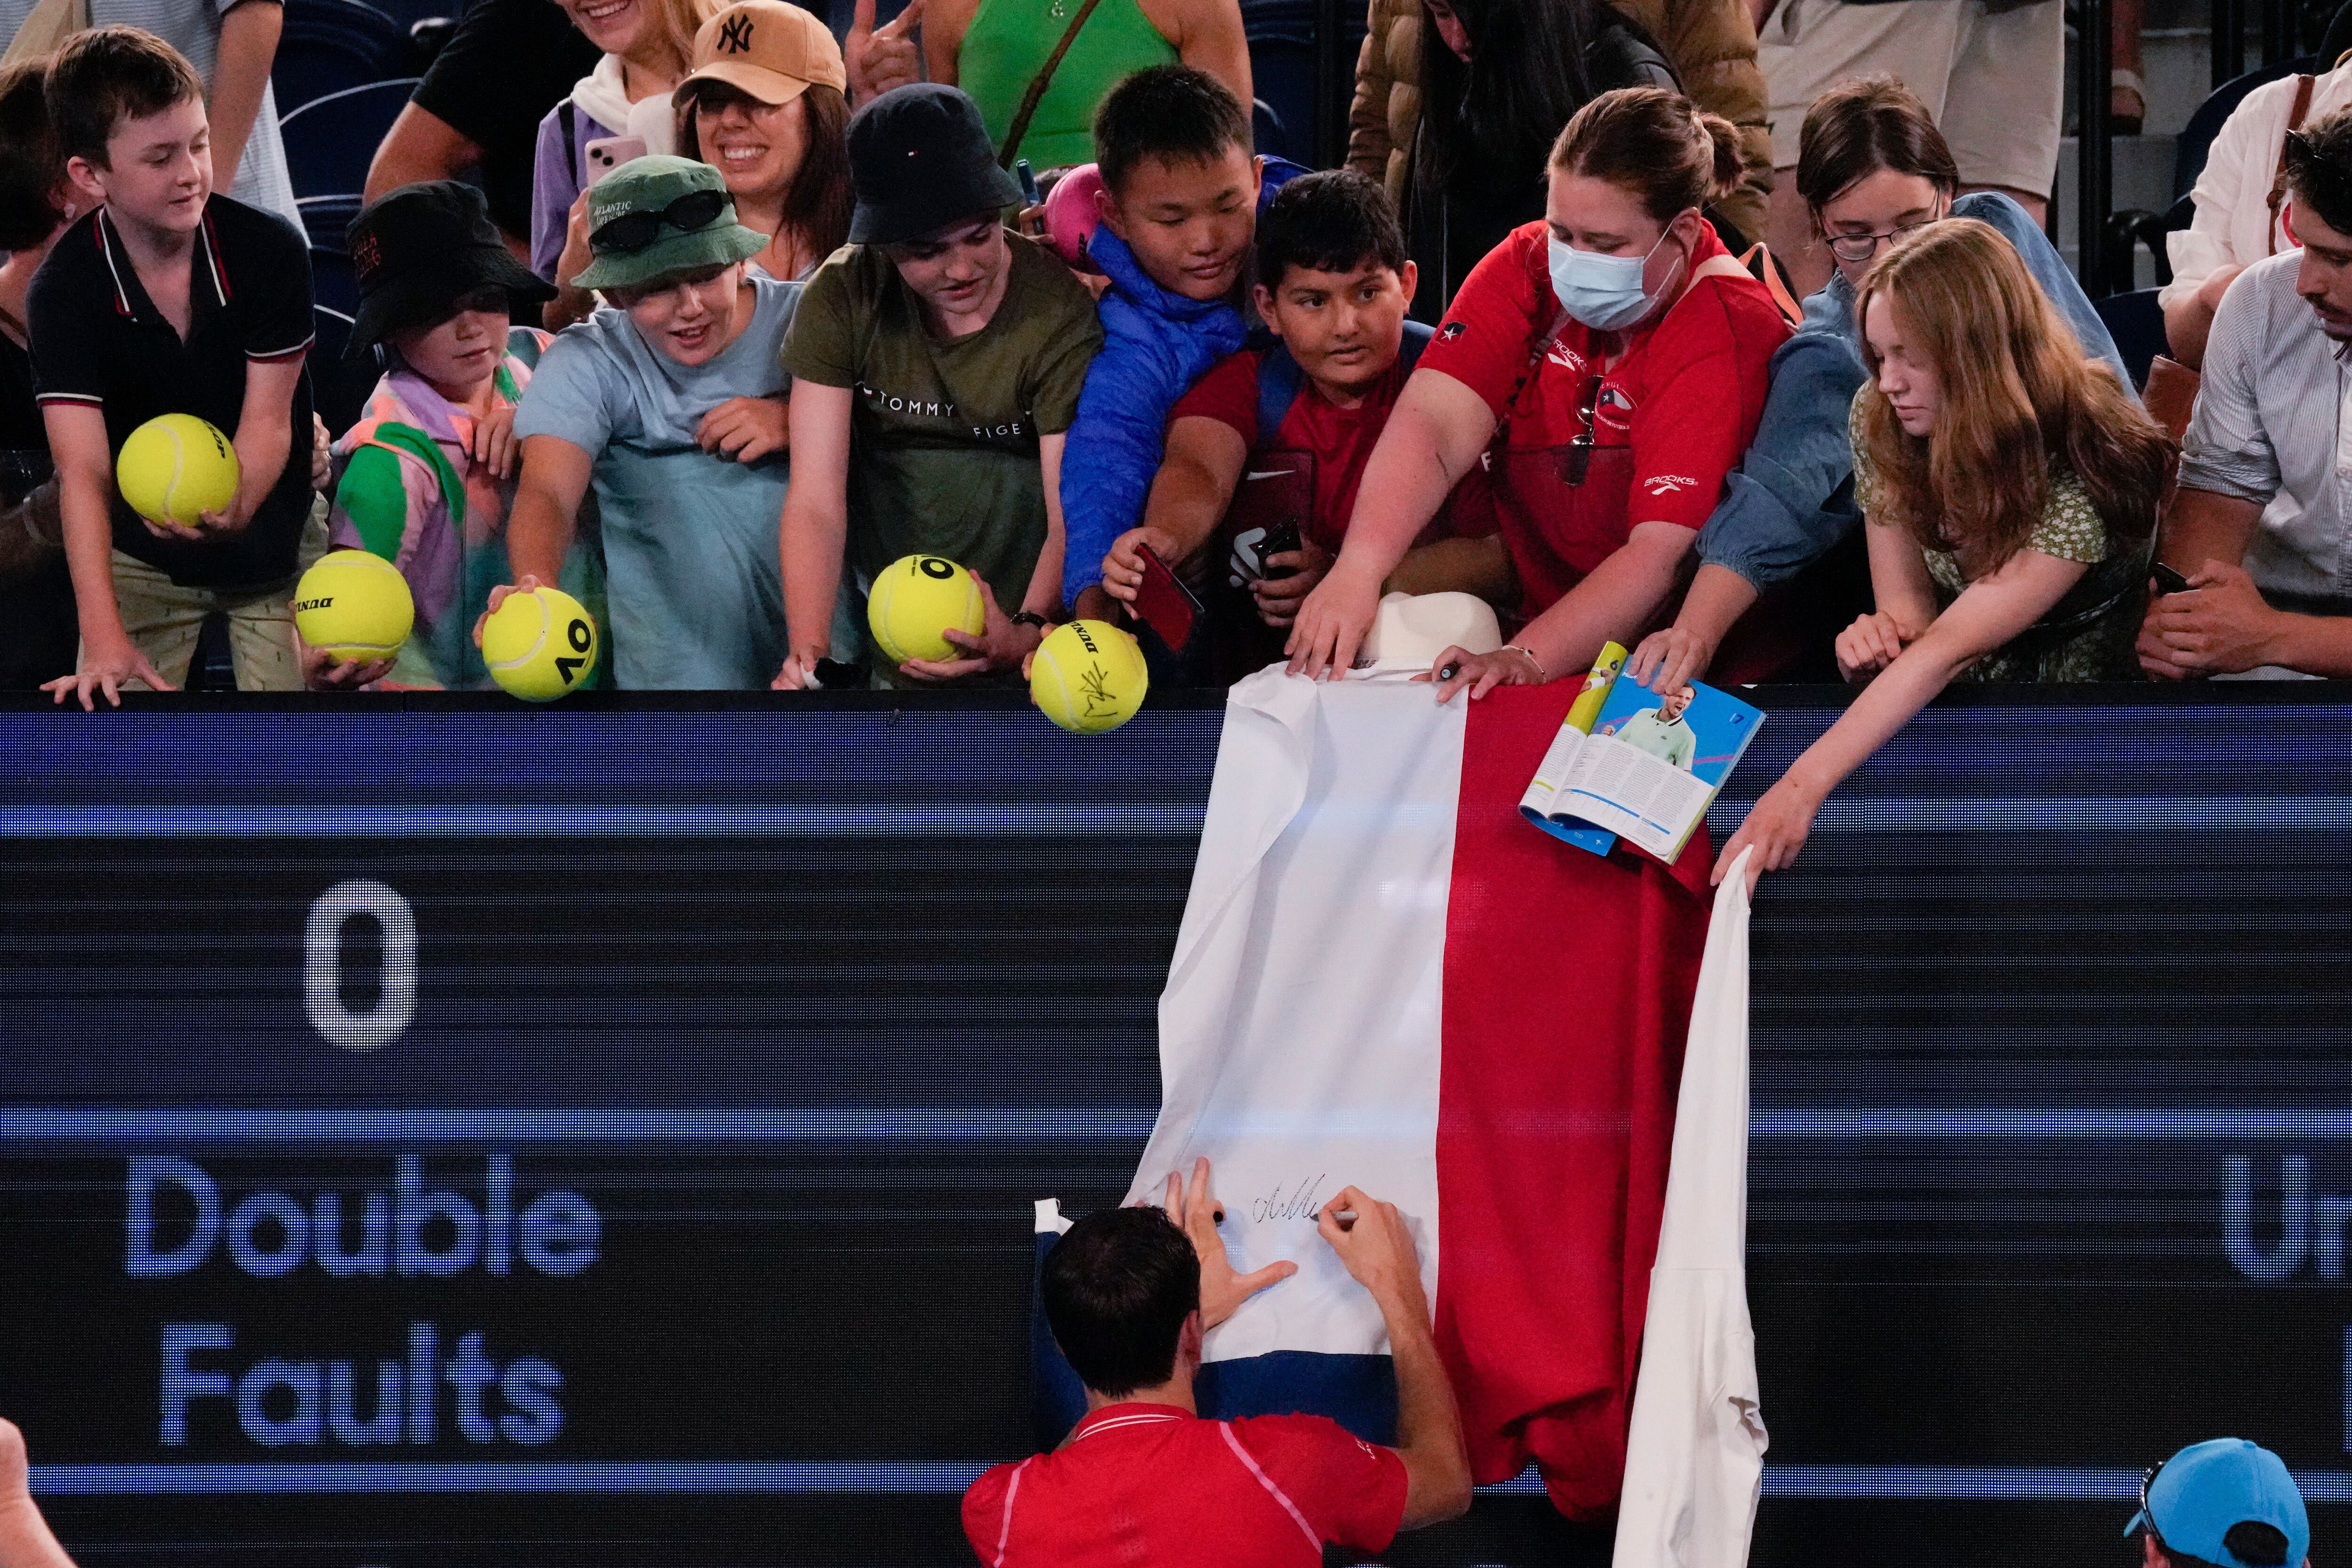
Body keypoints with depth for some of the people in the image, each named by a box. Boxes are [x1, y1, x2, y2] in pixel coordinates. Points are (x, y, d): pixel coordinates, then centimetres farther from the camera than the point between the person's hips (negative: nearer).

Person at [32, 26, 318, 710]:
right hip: (144, 552, 0)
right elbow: (83, 470, -26)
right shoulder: (65, 289, -21)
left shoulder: (270, 251, -19)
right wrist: (103, 639, -38)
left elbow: (267, 420, -18)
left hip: (270, 533, 0)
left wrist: (235, 509, -44)